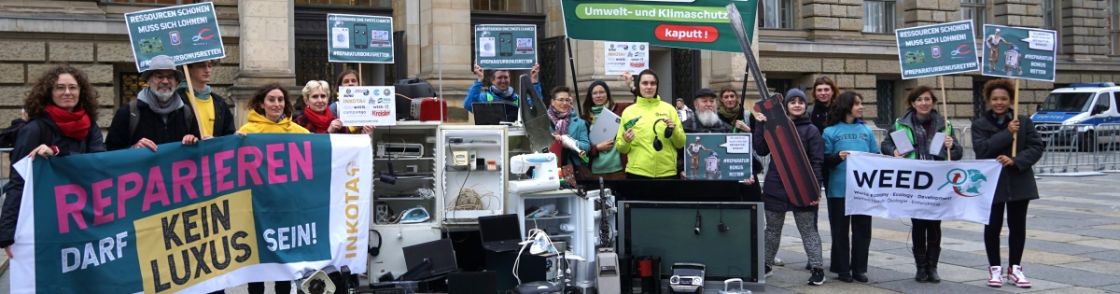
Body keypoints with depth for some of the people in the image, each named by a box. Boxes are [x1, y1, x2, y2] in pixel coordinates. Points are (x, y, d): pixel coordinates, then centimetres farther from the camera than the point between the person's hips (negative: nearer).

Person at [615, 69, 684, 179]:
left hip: (667, 173, 1)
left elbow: (681, 143, 8)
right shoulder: (629, 111, 4)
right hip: (637, 173, 0)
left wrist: (674, 130, -9)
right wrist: (626, 141, -12)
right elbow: (621, 148, 7)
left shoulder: (668, 109, 6)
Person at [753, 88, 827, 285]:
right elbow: (761, 151, -1)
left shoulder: (811, 130, -1)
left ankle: (817, 268, 3)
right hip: (775, 187, 3)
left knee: (808, 229, 0)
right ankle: (766, 264, 26)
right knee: (772, 228, 14)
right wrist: (760, 126, -10)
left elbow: (817, 162, -6)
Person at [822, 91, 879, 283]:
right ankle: (842, 269, 12)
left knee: (862, 229, 7)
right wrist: (837, 157, -21)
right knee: (840, 230, 4)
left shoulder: (866, 130, 11)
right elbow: (824, 160, -3)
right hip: (839, 188, -3)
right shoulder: (831, 131, 0)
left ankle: (859, 269, 16)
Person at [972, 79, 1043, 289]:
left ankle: (1015, 268, 21)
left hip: (1019, 182, 2)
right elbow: (981, 148, -16)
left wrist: (1015, 160, -18)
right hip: (992, 183, -1)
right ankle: (994, 268, 18)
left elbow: (1037, 147, -3)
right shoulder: (980, 123, -2)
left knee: (1018, 226, 8)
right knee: (993, 226, 6)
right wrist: (1007, 133, -20)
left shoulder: (1024, 121, 2)